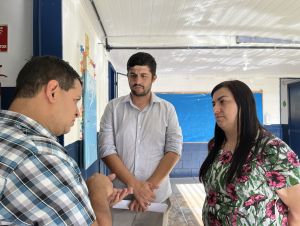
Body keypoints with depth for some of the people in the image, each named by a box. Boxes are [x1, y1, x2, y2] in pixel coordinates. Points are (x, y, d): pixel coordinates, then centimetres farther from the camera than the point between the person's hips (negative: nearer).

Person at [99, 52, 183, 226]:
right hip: (120, 195, 0)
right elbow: (107, 150, -7)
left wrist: (150, 185, -14)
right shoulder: (113, 107, -1)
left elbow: (174, 150, -5)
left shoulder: (167, 109, 0)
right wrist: (135, 185, -15)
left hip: (156, 196, 1)